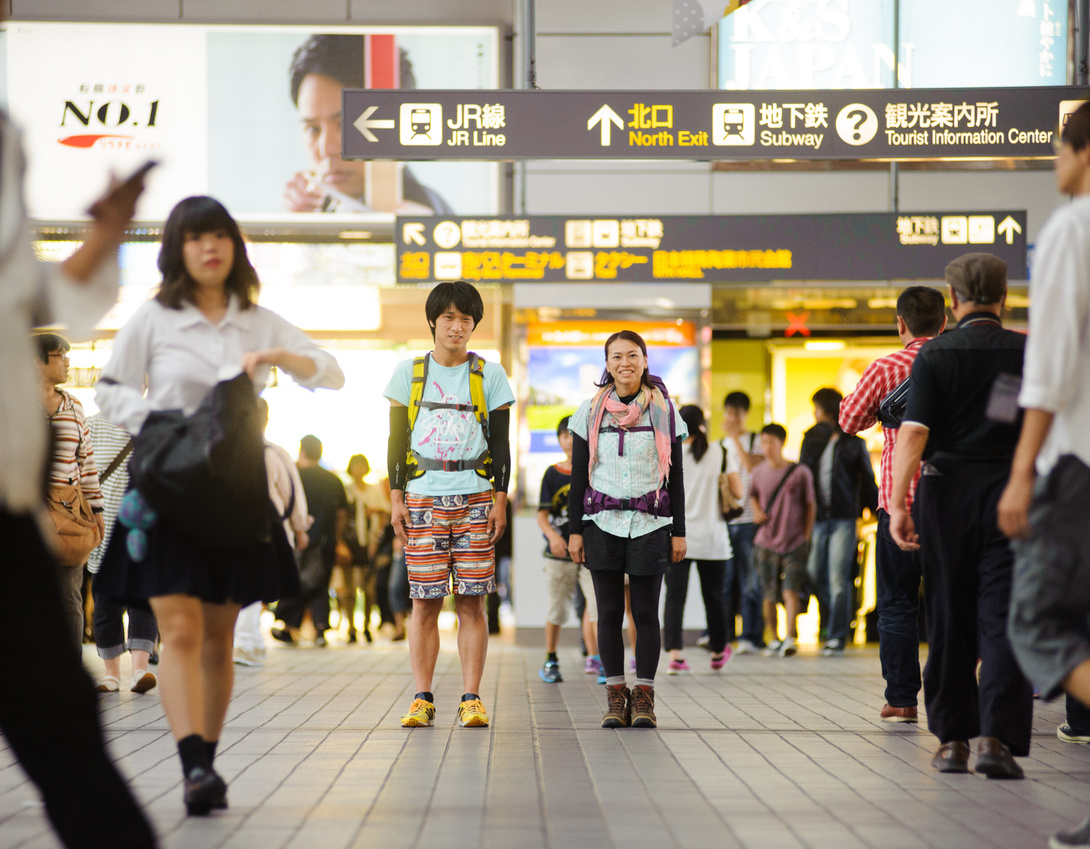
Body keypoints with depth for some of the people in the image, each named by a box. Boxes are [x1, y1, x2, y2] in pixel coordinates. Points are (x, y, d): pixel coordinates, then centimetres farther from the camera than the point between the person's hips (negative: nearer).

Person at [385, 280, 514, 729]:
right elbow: (397, 440, 9)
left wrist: (500, 499, 0)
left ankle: (471, 698, 0)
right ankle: (422, 698, 1)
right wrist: (396, 498, 3)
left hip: (475, 498, 0)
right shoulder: (409, 372, 9)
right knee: (425, 601, -3)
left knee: (471, 601, -3)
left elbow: (501, 443, 8)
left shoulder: (489, 374, 8)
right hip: (423, 498, 0)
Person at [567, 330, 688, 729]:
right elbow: (578, 476, 7)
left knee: (645, 611, 0)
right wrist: (574, 530, 3)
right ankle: (615, 696, 7)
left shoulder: (663, 410, 4)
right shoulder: (591, 411, 5)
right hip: (603, 523, 1)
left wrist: (678, 532, 3)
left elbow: (675, 477, 6)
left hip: (649, 524, -1)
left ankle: (644, 696, 7)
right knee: (609, 610, 1)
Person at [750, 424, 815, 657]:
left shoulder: (800, 473, -2)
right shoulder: (759, 473, 7)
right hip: (766, 543, 3)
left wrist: (806, 537, 2)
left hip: (794, 544, -3)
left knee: (791, 592, -15)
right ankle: (774, 638, 18)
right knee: (769, 595, 5)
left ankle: (790, 638, -20)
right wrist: (757, 512, 7)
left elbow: (810, 506, 6)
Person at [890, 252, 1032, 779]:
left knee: (949, 618, 10)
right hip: (1011, 490, 0)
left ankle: (953, 739, 14)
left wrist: (898, 504, -13)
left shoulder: (934, 355, -2)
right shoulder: (1030, 353, 2)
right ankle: (997, 737, -15)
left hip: (947, 490, 0)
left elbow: (913, 432, -12)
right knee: (1003, 616, -2)